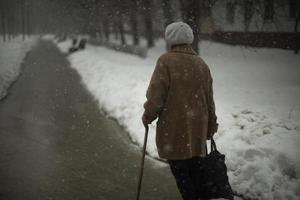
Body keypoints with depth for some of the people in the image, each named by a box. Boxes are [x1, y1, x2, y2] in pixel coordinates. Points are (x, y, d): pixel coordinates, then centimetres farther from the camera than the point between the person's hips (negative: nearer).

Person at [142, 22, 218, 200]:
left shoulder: (166, 61, -12)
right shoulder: (201, 64, 7)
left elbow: (156, 95, -15)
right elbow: (209, 100, 12)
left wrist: (148, 116, 3)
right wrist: (211, 128, 23)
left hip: (174, 129, -5)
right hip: (198, 128, 6)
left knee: (181, 173, 6)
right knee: (195, 172, 16)